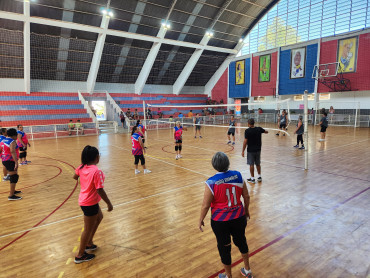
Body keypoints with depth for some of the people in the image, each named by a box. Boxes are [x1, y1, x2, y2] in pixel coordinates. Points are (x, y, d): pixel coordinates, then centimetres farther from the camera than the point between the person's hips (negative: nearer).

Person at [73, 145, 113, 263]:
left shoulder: (81, 167, -4)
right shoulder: (97, 171, -27)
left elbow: (75, 177, 16)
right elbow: (99, 190, -26)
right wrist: (109, 204, -16)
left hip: (84, 200, 9)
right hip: (90, 204, -9)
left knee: (99, 217, 29)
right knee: (88, 229, 9)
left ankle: (89, 243, 39)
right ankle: (80, 255, 26)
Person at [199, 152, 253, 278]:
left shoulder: (211, 182, -22)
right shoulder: (238, 176, -11)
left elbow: (205, 205, -16)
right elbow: (246, 196, -1)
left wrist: (201, 220, 1)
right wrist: (246, 210, 17)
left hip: (220, 221, -4)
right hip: (239, 217, 4)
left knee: (224, 247, 17)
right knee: (241, 241, 27)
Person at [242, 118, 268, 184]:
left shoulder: (247, 131, -16)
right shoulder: (259, 129, -2)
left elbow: (245, 141, -17)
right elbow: (266, 132, 18)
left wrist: (243, 151, -11)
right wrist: (265, 131, 41)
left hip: (250, 150, -5)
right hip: (258, 149, 5)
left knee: (251, 164, 5)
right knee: (258, 164, 18)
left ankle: (252, 179, 12)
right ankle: (259, 177, 27)